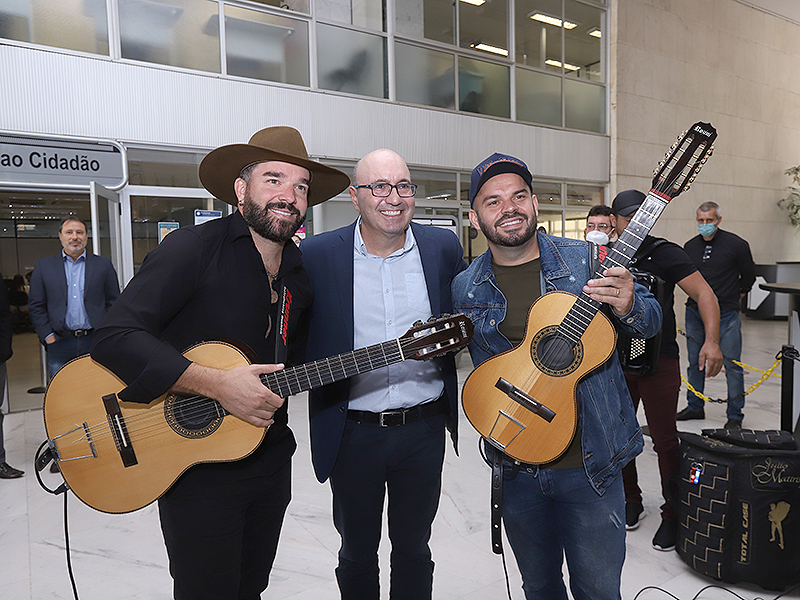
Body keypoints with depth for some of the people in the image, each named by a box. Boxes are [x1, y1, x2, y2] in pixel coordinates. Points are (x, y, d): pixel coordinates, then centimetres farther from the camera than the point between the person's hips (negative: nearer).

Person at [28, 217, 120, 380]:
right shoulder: (43, 266, 10)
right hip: (60, 343, 1)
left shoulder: (104, 264, 8)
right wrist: (48, 336, -2)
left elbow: (114, 303, 7)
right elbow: (36, 306, 8)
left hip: (96, 342, 0)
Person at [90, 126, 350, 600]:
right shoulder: (193, 248, -16)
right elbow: (115, 338, -24)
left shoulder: (302, 272, 5)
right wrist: (216, 385, -29)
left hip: (270, 459, 6)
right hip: (194, 467, -6)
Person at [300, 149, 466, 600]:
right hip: (352, 432, -1)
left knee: (414, 548, 20)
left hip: (424, 428, 2)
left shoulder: (444, 247, -1)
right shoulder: (318, 254, -8)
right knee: (357, 551, 20)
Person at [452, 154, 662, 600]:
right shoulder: (465, 289, -2)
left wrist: (629, 307, -24)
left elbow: (652, 321, -1)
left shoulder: (586, 261, -7)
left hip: (590, 464, -2)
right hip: (516, 469, 2)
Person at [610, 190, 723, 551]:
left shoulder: (664, 253, -7)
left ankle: (673, 514, 20)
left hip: (658, 362, -4)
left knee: (665, 440, 1)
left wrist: (711, 341, -23)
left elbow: (704, 294, -11)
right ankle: (631, 500, 32)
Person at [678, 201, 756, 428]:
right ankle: (695, 407, 25)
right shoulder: (690, 247, 5)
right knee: (695, 362, 12)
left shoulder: (736, 244, -6)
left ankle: (735, 415, 11)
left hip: (726, 315, -4)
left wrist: (736, 295, 14)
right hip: (695, 313, 4)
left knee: (732, 364, 0)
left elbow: (748, 275, 7)